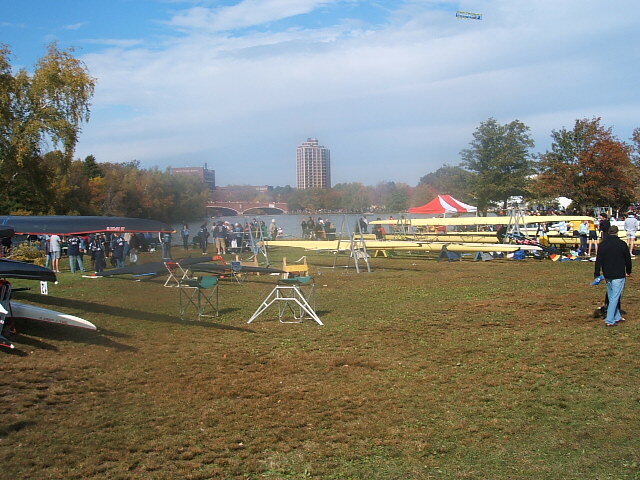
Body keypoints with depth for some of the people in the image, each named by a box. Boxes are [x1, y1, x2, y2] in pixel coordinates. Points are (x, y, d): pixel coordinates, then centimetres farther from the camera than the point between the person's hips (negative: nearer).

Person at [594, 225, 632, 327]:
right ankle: (609, 320, -8)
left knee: (612, 297, 16)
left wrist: (596, 274, 8)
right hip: (619, 276, -5)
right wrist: (628, 272, 14)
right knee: (615, 298, -4)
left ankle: (617, 317, 27)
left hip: (607, 276, 5)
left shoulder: (602, 245, 1)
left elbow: (598, 260, 3)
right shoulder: (622, 244, -9)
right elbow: (628, 259, 0)